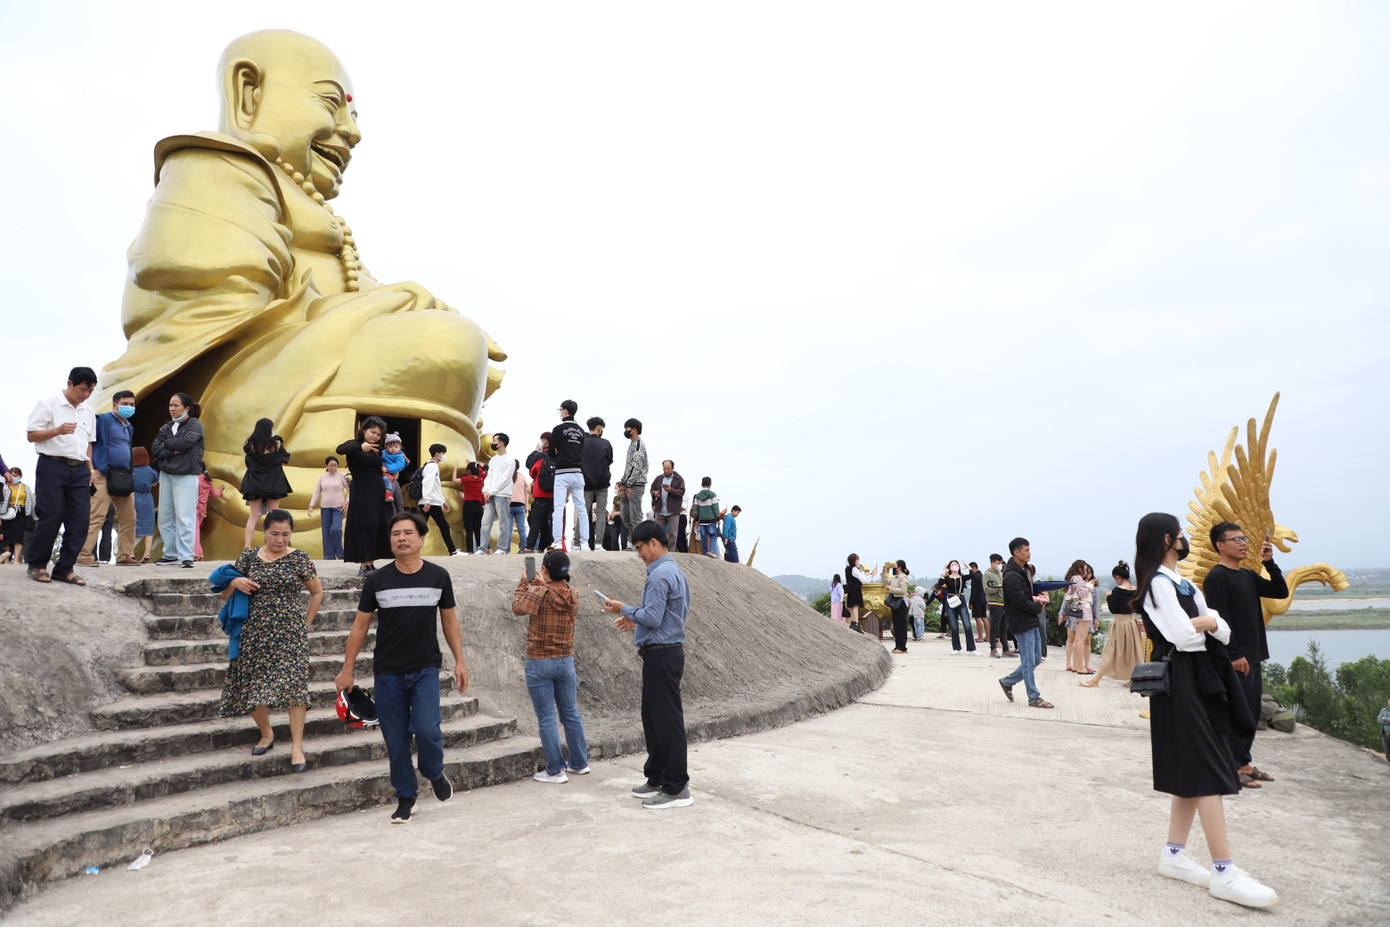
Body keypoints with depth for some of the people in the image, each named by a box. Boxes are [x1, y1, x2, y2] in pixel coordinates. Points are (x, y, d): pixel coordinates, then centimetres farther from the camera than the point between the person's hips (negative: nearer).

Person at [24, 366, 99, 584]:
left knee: (79, 521, -1)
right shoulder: (48, 404, -2)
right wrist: (57, 430, -21)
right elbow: (31, 435, -5)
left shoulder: (88, 412, 16)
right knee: (51, 517, -7)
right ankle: (37, 565, 9)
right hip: (52, 466, -5)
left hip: (79, 470, 5)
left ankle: (64, 568, 7)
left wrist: (91, 469, 14)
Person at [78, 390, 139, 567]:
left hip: (124, 477, 8)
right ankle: (84, 555, -9)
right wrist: (91, 469, -16)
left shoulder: (129, 426, 20)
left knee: (129, 518, 9)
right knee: (97, 516, -12)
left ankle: (125, 555, 16)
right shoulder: (103, 420, -3)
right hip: (105, 475, -8)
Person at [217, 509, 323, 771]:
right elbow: (225, 594, 11)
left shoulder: (299, 558, -1)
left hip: (290, 632, -3)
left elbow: (317, 592, 9)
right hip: (256, 632, 3)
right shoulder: (249, 556, 4)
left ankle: (297, 745, -4)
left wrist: (305, 623, 4)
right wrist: (235, 582, -11)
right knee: (253, 687, 6)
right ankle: (266, 734, 30)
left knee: (293, 685, -11)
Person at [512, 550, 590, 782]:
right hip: (566, 661, 5)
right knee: (571, 714, 16)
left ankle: (556, 770, 8)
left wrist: (523, 583, 11)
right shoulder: (573, 595, -3)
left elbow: (517, 608, 0)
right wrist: (542, 585, 23)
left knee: (546, 718, 3)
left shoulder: (538, 594, -18)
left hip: (539, 664, -5)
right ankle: (580, 763, 26)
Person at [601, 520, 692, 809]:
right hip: (667, 653, 11)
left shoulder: (661, 575, -17)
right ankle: (657, 778, 26)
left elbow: (652, 617, -22)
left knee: (668, 720, -5)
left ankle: (676, 788, 2)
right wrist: (635, 620, 17)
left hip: (661, 655, -11)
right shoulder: (676, 572, 16)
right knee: (652, 717, 17)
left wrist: (624, 609, -8)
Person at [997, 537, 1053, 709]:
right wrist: (1039, 607, -8)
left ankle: (1008, 682, 28)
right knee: (1029, 662, 0)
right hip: (1022, 624, -10)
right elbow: (1020, 602, -23)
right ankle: (1034, 698, 9)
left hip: (1032, 622, 10)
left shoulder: (1024, 570, 13)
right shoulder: (1012, 575, -19)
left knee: (1034, 660, 15)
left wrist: (1036, 598, -2)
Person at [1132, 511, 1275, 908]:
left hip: (1201, 678, 9)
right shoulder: (1158, 583, -11)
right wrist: (1207, 621, -2)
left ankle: (1174, 854, 18)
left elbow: (1223, 632, 13)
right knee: (1208, 772, -9)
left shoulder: (1184, 584, 18)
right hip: (1179, 681, -9)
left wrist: (1203, 622, -8)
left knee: (1191, 773, 11)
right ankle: (1224, 873, -6)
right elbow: (1182, 635, -21)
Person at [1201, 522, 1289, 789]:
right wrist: (1235, 654, -19)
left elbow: (1281, 592, 13)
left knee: (1252, 712, 12)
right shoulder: (1216, 577, -11)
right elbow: (1219, 618, -17)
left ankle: (1244, 761, 22)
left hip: (1253, 657, 9)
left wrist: (1269, 562, 1)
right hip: (1235, 660, -9)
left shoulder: (1248, 575, 15)